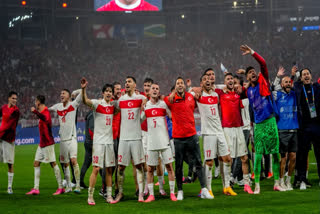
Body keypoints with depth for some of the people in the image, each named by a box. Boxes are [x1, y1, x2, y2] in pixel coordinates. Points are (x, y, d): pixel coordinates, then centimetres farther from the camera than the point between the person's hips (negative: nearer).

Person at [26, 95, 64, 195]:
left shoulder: (45, 111, -18)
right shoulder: (42, 112, 12)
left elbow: (45, 119, -41)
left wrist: (35, 112, -47)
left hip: (47, 143, -10)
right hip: (42, 143, 10)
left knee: (53, 163, -6)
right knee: (36, 163, 8)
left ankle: (61, 187, -1)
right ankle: (36, 188, 8)